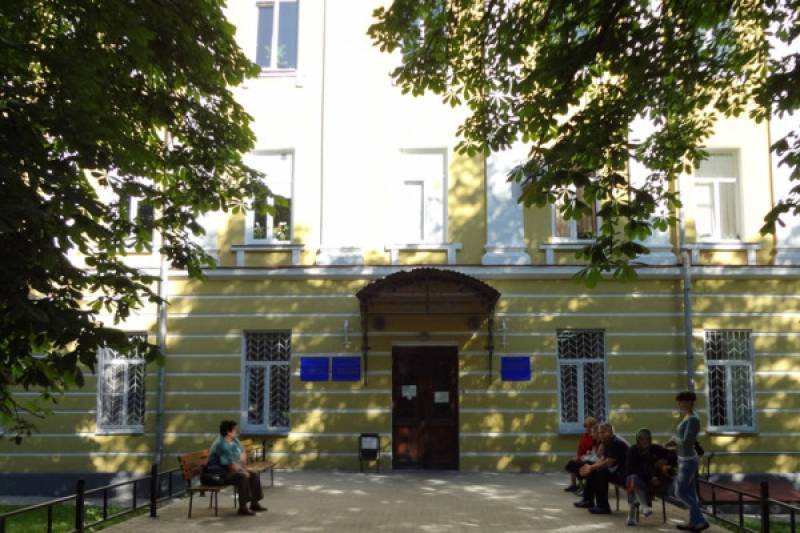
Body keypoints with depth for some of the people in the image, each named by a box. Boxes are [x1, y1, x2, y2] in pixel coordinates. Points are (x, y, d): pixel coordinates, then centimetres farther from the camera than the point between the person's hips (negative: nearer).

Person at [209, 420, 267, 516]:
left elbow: (243, 454, 16)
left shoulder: (234, 440, 3)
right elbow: (232, 466, -28)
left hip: (231, 470, 10)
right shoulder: (221, 445, -28)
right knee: (243, 477, -31)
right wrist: (244, 471, -14)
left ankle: (254, 503, 13)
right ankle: (242, 508, -25)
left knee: (254, 475, 4)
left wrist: (243, 467, 1)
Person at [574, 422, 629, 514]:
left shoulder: (616, 443, -21)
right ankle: (588, 500, 17)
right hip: (616, 470, 11)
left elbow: (608, 463, -25)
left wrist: (591, 468, -18)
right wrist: (590, 467, -6)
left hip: (624, 474, -11)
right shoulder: (607, 443, 9)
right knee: (592, 472, 11)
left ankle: (603, 507, -23)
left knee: (601, 473, -29)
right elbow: (602, 459, 11)